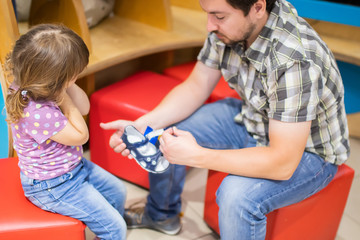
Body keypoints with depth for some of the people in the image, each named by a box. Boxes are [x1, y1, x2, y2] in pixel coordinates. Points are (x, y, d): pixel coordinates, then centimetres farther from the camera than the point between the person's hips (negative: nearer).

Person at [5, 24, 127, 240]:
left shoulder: (37, 87, -11)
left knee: (117, 191, 24)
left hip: (74, 165, 9)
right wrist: (64, 98, -24)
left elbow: (84, 108, -3)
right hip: (53, 186, -9)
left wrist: (68, 85, -19)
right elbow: (81, 135, -24)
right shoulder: (37, 113, -39)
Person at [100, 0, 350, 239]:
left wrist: (196, 156, -36)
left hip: (307, 148, -7)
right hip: (251, 119, 7)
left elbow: (282, 164, -36)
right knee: (164, 131, 2)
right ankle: (161, 215, 30)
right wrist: (141, 125, -18)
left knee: (237, 196, -34)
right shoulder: (229, 24, -15)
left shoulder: (297, 59, -37)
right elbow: (195, 87, -5)